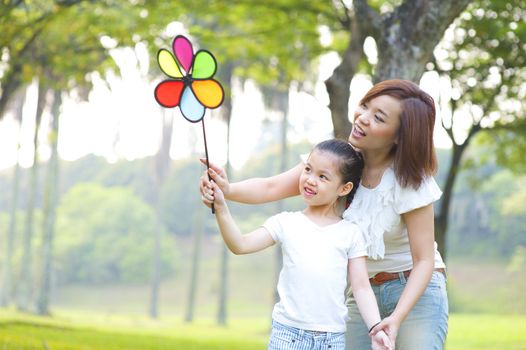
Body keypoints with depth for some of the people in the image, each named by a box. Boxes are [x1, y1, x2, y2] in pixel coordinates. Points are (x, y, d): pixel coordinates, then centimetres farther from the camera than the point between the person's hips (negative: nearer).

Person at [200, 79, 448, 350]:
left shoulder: (410, 181, -20)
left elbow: (424, 260, -20)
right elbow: (272, 187, -20)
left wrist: (397, 317, -33)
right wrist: (228, 190, -41)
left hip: (415, 289, -4)